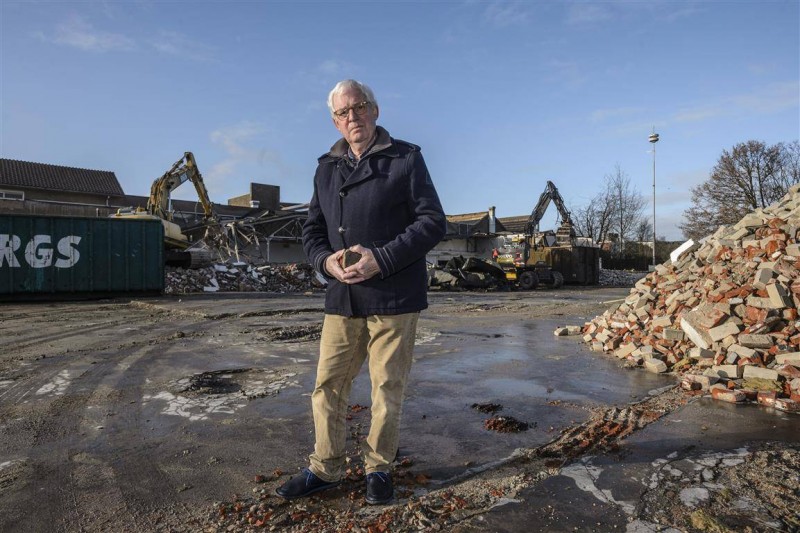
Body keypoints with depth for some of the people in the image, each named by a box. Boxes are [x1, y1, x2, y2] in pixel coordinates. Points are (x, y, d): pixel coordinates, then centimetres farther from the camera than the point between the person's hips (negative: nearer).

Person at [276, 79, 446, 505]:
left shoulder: (405, 158, 0)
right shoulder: (326, 168, 14)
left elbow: (433, 222, -7)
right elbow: (312, 230, 15)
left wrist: (381, 259, -18)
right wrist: (326, 260, -8)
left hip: (394, 297, -4)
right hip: (342, 297, 4)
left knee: (387, 387, 7)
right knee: (328, 383, 8)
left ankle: (379, 467, 27)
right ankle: (324, 468, 26)